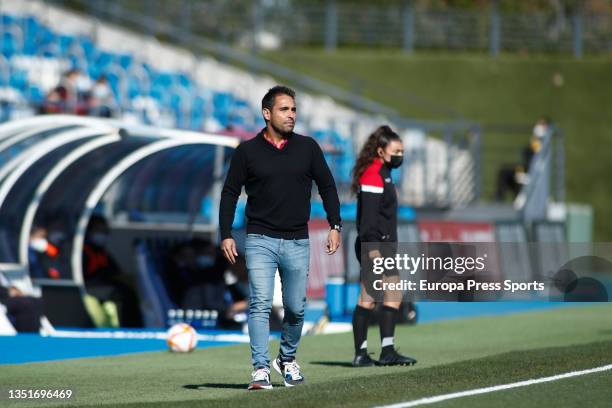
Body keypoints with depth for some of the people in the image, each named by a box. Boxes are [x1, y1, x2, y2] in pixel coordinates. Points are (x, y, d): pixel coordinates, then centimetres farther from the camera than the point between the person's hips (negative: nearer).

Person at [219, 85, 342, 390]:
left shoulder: (307, 148, 6)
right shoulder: (247, 151, 1)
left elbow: (327, 187, 12)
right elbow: (230, 193, 5)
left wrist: (335, 226, 3)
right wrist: (226, 235, -3)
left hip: (297, 242, 2)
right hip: (260, 241, -2)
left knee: (296, 307, 6)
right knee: (260, 304, -13)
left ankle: (287, 359, 28)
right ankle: (260, 369, -15)